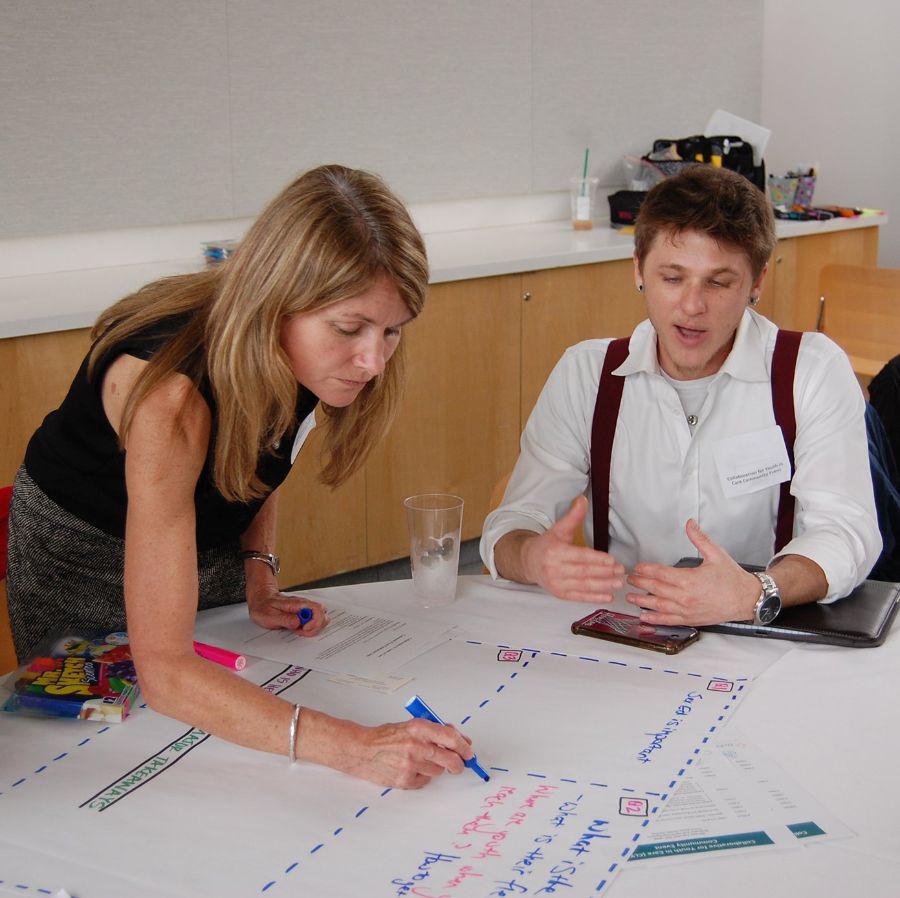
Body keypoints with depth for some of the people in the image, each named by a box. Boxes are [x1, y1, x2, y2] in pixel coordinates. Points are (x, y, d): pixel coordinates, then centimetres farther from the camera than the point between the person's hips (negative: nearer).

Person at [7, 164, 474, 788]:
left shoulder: (313, 355, -23)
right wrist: (348, 747, -54)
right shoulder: (172, 394, -43)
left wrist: (260, 574, -9)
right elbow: (163, 671, -45)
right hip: (83, 555, -5)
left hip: (209, 543, 5)